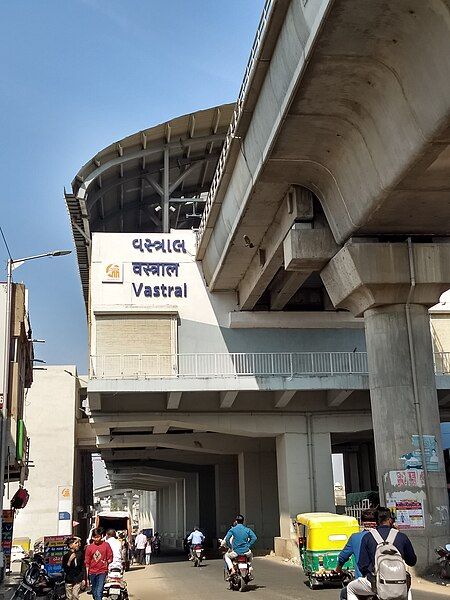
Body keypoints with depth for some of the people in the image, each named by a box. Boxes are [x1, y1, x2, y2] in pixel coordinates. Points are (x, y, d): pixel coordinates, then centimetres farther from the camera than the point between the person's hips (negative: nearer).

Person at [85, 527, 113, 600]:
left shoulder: (106, 545, -2)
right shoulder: (89, 547, 2)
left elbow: (110, 558, 6)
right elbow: (87, 562, 6)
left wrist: (107, 562, -12)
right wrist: (86, 576, 5)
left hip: (102, 572, -3)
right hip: (92, 572, 3)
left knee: (99, 592, -14)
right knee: (94, 592, 14)